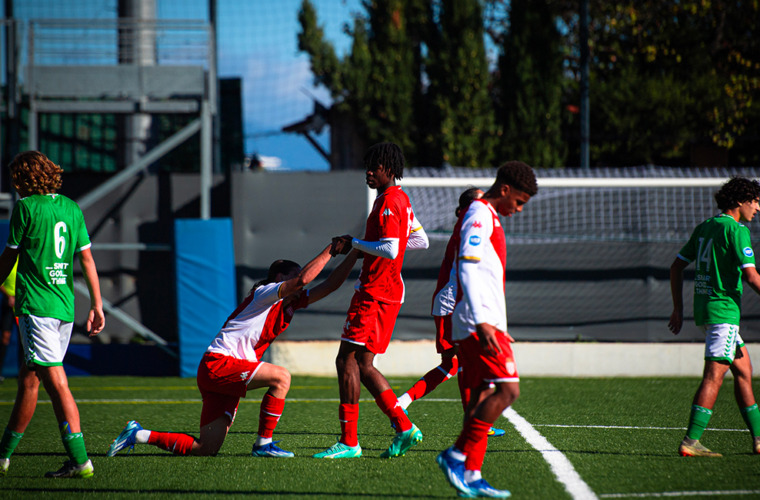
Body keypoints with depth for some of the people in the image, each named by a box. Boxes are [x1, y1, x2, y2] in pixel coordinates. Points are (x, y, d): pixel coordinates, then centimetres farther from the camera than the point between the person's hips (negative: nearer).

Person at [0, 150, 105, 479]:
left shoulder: (26, 208, -6)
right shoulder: (71, 208, 12)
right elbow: (87, 258, 10)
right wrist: (97, 305, 12)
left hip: (36, 304, -7)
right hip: (65, 305, 7)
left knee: (55, 382, -10)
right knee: (28, 379, 13)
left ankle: (80, 460, -14)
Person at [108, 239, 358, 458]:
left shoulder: (290, 303, 16)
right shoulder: (265, 293, -8)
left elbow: (328, 286, 16)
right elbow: (302, 279, -24)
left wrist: (352, 254, 10)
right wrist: (329, 251, -16)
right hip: (219, 363, -9)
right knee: (281, 377, -23)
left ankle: (139, 434, 12)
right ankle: (263, 443, -14)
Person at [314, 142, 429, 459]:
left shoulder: (389, 202, -14)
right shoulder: (400, 199, 17)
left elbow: (389, 250, -24)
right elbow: (421, 240, 24)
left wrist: (355, 243, -12)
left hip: (375, 292, -10)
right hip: (388, 289, 10)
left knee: (347, 360, -9)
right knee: (362, 366, 11)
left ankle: (349, 442, -10)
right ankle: (404, 428, 7)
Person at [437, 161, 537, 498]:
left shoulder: (487, 217, 22)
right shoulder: (480, 215, -9)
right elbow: (467, 269, -19)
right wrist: (482, 322, -26)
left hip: (484, 322, 10)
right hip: (480, 322, -10)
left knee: (482, 395, 6)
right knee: (508, 389, -15)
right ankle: (458, 455, -14)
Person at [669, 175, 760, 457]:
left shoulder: (705, 227, 14)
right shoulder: (736, 229, -11)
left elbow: (676, 267, 18)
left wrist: (678, 308, 22)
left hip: (704, 308, 9)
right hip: (724, 310, -9)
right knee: (714, 377, -12)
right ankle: (691, 442, -18)